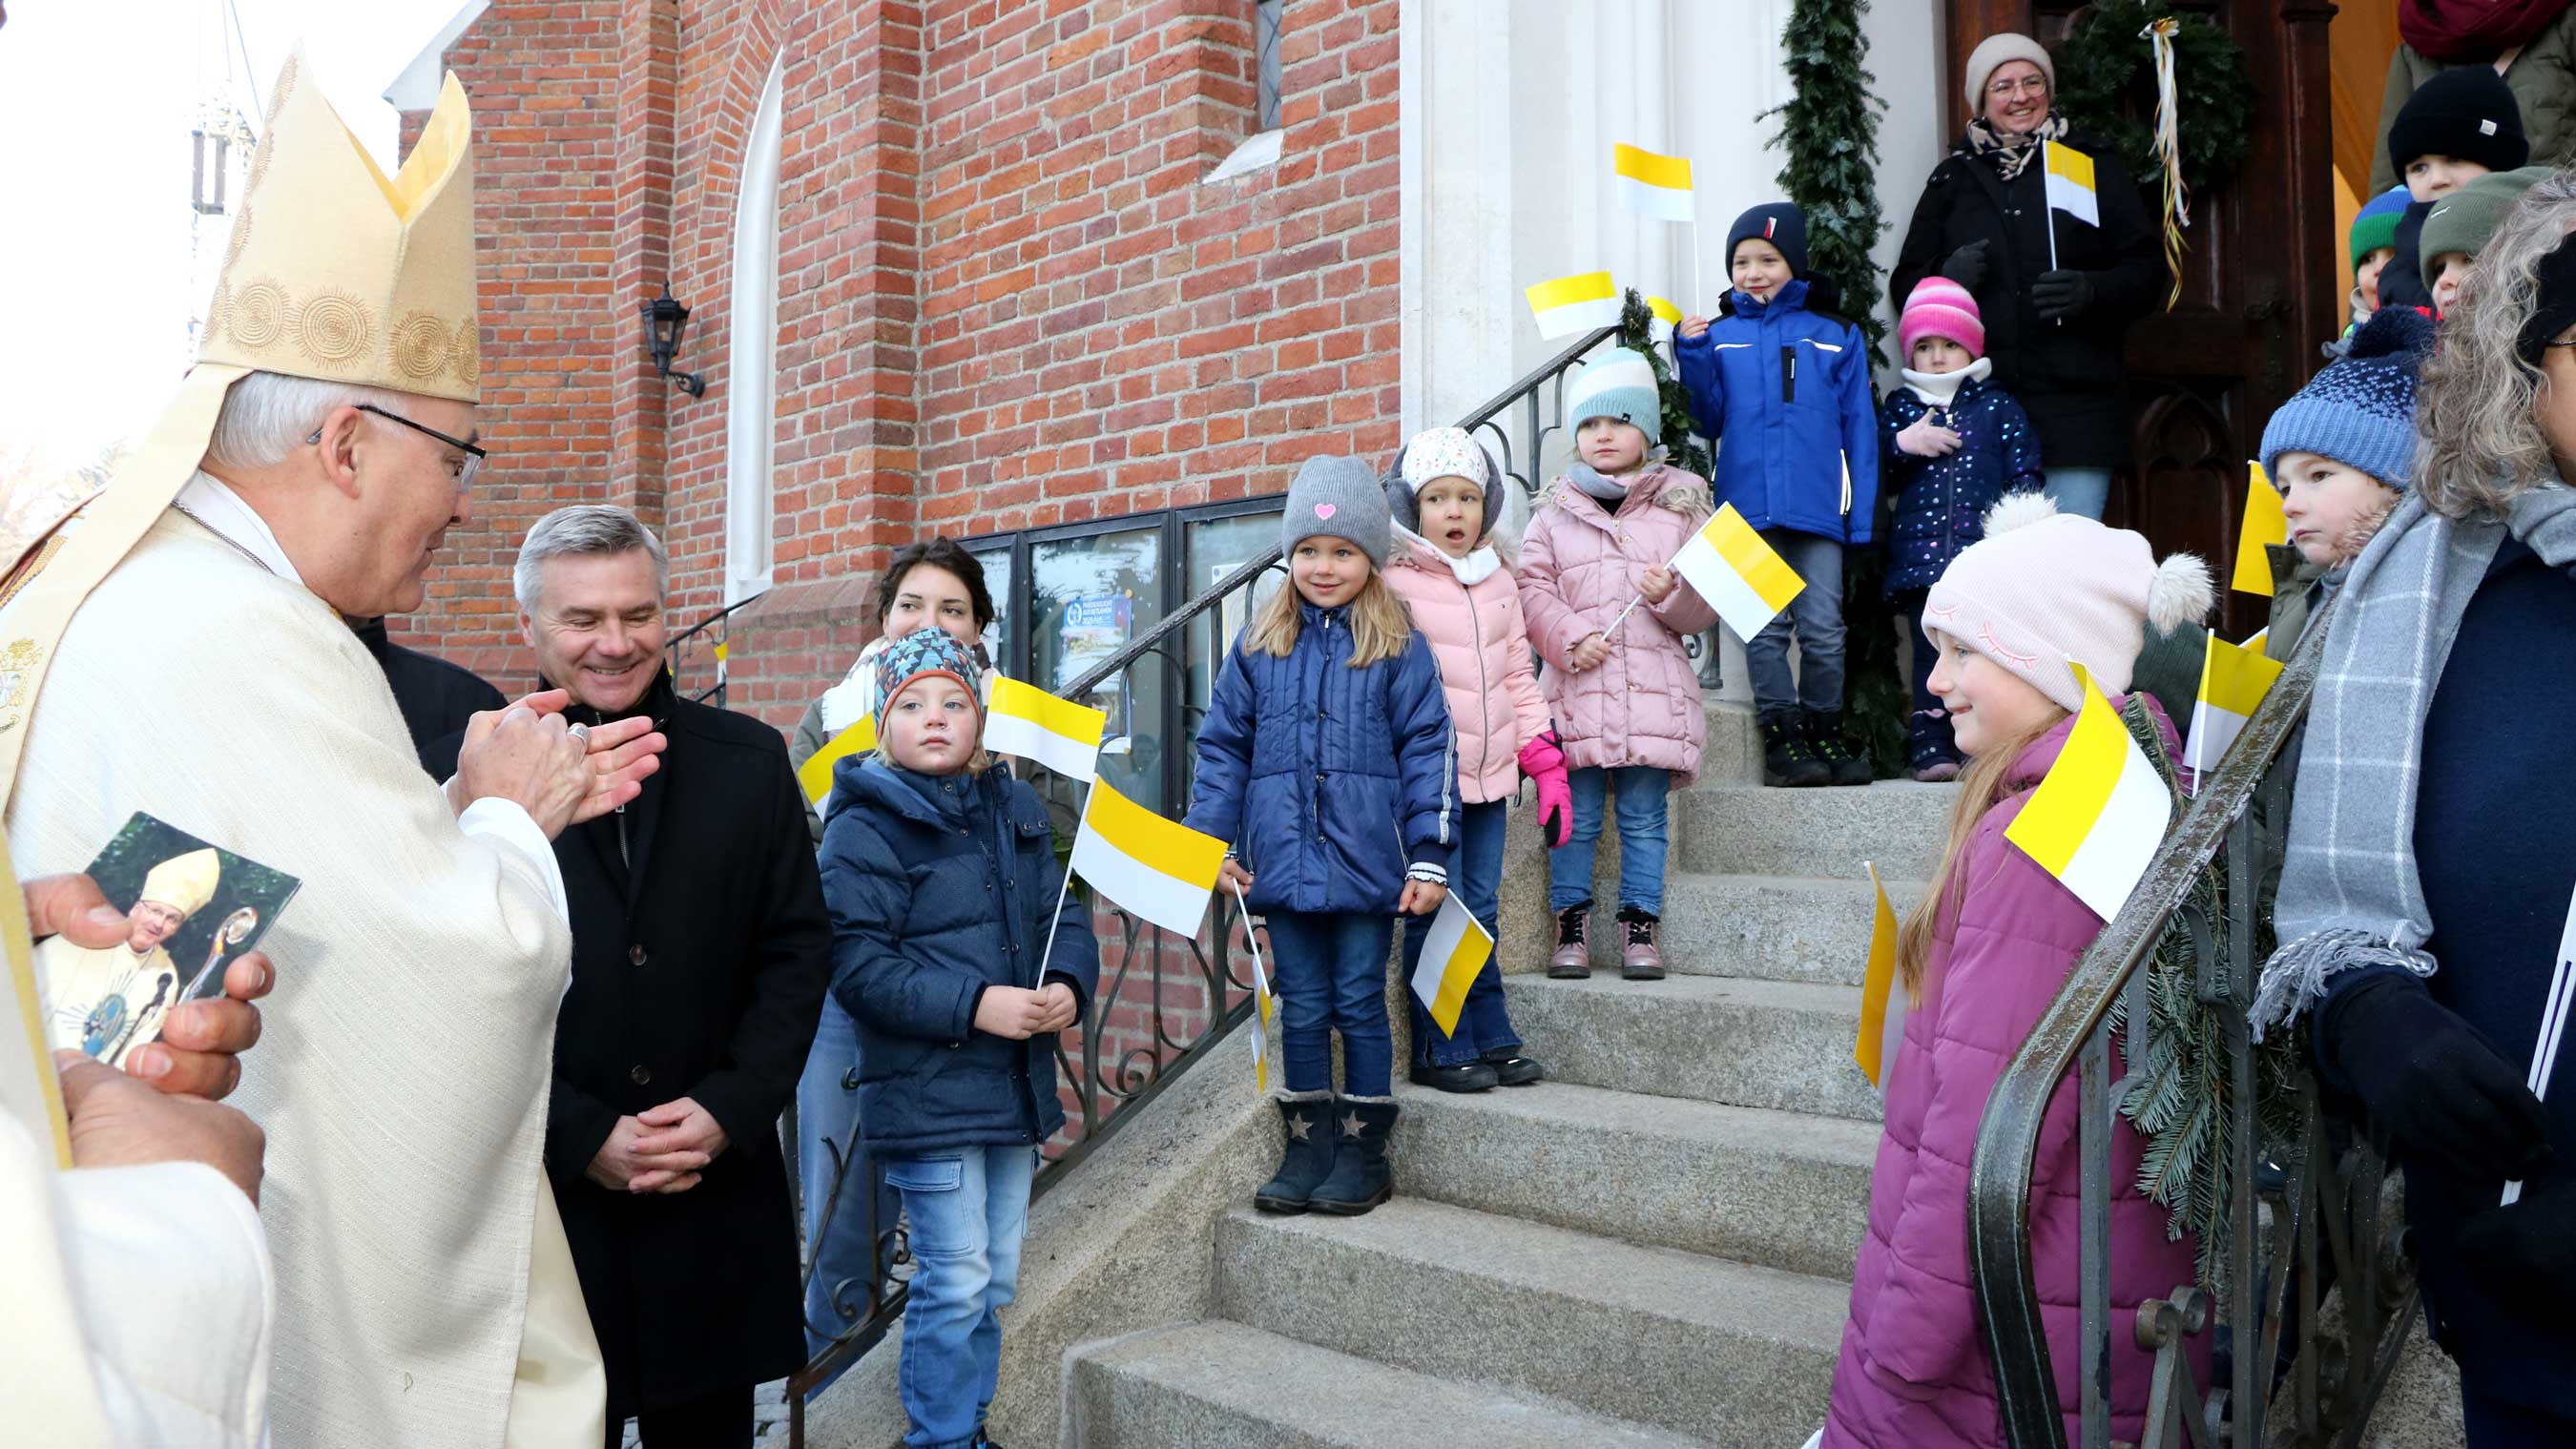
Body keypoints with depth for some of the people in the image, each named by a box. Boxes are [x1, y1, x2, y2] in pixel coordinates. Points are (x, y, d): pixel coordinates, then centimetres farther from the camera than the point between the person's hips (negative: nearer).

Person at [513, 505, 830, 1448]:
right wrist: (583, 1138, -12)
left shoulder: (748, 761, 4)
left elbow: (797, 949, 5)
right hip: (544, 1196, -2)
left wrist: (729, 1108, -7)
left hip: (719, 1195, 2)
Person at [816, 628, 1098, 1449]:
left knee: (997, 1276, 16)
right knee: (956, 1280, -2)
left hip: (1016, 1088, 7)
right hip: (926, 1094, -6)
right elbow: (857, 964, -17)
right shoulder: (867, 827, -10)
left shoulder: (1015, 811, 10)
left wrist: (1069, 985, -8)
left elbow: (1062, 913, 13)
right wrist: (975, 1005, -22)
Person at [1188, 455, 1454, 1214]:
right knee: (1302, 1009, 11)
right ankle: (1309, 1146, 22)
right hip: (1283, 862, 3)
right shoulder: (1258, 646, 6)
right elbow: (1223, 746, 10)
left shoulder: (1400, 651, -1)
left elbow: (1429, 752, -2)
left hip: (1366, 864, -2)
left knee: (1360, 1006, 6)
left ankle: (1365, 1152, 18)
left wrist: (1429, 857, -6)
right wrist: (1214, 842, 5)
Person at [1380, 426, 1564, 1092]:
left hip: (1488, 775, 5)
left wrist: (1547, 763, 11)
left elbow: (1518, 674, 16)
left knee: (1481, 912, 12)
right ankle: (1443, 1051, 9)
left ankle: (1491, 1040, 21)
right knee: (1437, 917, -1)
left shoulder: (1500, 580, 13)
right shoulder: (1395, 583, -6)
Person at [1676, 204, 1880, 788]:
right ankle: (1783, 738, 7)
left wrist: (1863, 514, 0)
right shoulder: (1720, 337, 9)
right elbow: (1708, 421, 6)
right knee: (1765, 629, 2)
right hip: (1750, 507, 0)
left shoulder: (1836, 336, 8)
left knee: (1823, 628, 4)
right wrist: (1692, 357, -7)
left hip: (1818, 506, 0)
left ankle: (1825, 735, 14)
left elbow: (1859, 428, 7)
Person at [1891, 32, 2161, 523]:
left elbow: (2145, 273, 7)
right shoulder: (1953, 178, 15)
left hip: (2074, 403, -1)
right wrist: (1947, 276, -6)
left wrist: (2090, 290, -14)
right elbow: (1906, 283, 17)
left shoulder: (2094, 164, 10)